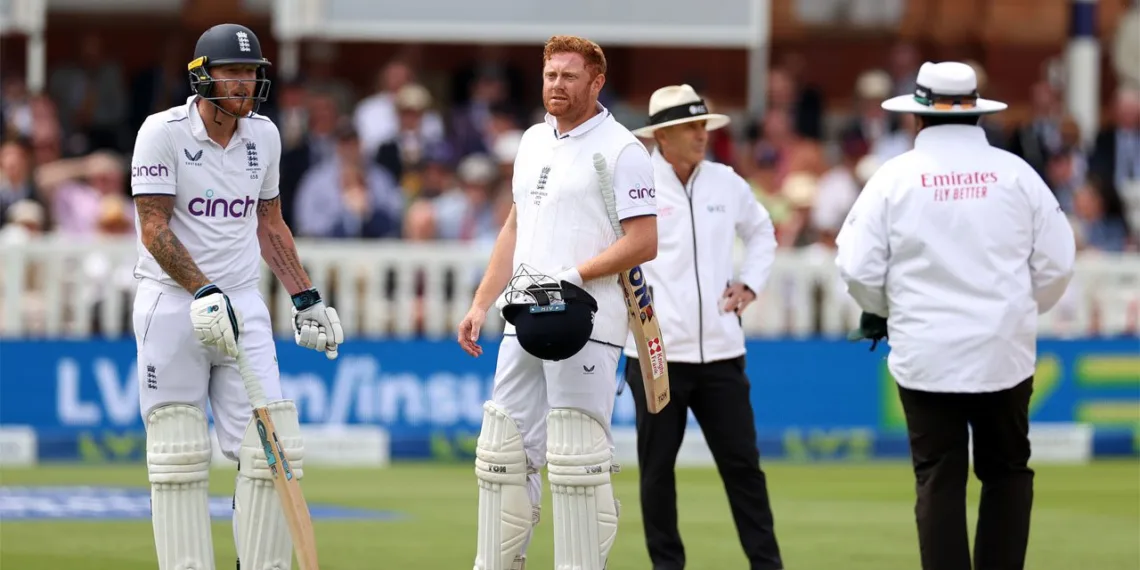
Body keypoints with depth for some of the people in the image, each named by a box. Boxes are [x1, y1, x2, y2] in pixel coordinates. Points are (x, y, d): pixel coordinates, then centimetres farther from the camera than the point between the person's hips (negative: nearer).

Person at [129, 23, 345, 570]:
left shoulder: (263, 135, 8)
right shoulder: (164, 131, -8)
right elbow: (154, 229, -13)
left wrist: (306, 298, 15)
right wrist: (205, 294, -23)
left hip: (243, 303, 5)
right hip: (172, 303, -5)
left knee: (271, 448, -5)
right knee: (180, 457, -3)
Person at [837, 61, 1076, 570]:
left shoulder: (896, 177, -5)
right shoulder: (1014, 173, -2)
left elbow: (858, 266, -5)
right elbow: (1056, 263, 0)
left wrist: (880, 310, 16)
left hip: (926, 352, -1)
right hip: (1004, 351, 1)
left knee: (939, 481, 4)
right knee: (1006, 472, 16)